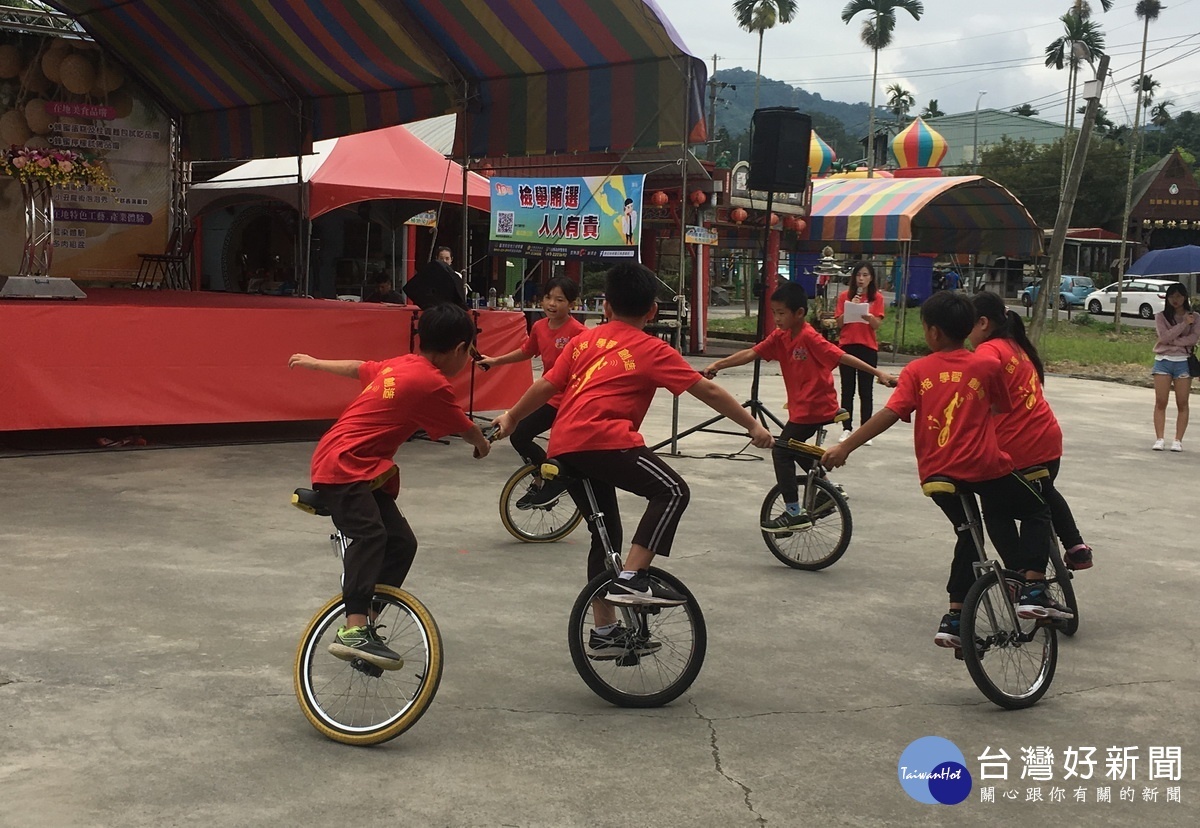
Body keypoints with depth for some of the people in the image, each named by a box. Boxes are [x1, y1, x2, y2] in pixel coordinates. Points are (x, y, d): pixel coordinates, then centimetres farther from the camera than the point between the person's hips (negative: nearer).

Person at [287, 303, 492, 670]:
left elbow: (359, 368, 27)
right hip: (344, 465, -10)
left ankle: (363, 622, 7)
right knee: (370, 535, -30)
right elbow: (464, 428, 2)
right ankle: (354, 630, -42)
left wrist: (314, 363, 44)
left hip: (365, 468, 10)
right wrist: (483, 444, 25)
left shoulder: (401, 365, 11)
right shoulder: (432, 384, -14)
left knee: (401, 542, 3)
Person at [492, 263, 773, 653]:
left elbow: (544, 386, 22)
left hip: (563, 446, 7)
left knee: (606, 533, 17)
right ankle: (631, 577, -11)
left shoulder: (585, 340, 20)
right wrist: (753, 425, 11)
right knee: (672, 490, -1)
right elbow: (708, 391, 4)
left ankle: (604, 632, 23)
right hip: (603, 440, -7)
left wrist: (511, 418, 37)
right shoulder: (652, 350, 6)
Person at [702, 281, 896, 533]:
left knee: (782, 453, -7)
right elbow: (751, 353, -1)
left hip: (813, 408, -9)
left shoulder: (809, 337, -20)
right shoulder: (780, 337, 3)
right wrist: (717, 365, -10)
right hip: (801, 406, 9)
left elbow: (842, 357, -23)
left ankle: (794, 514, -2)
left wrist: (878, 373, -26)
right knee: (792, 449, 24)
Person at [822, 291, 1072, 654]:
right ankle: (1034, 590, 0)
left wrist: (845, 447, -5)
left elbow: (889, 414, -7)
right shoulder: (987, 366, 3)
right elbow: (1002, 407, 18)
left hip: (936, 472, 3)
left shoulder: (917, 371, 1)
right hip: (984, 466, -2)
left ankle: (954, 618, 19)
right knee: (1036, 512, 19)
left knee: (969, 535, 24)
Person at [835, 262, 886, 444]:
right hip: (847, 345, 1)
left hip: (868, 348, -1)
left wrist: (868, 316, -23)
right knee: (847, 390, 4)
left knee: (865, 391, -1)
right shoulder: (845, 296, 5)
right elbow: (839, 322, 0)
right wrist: (851, 307, -12)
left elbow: (877, 325, -4)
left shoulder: (877, 297, 3)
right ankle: (846, 429, 8)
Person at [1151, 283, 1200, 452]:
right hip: (1163, 361, 0)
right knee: (1160, 402, -2)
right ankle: (1159, 439, 0)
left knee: (1182, 404, 0)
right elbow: (1165, 336, -11)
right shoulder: (1161, 317, 5)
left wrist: (1171, 341, -14)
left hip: (1183, 362, 0)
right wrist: (1184, 323, -17)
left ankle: (1178, 440, 4)